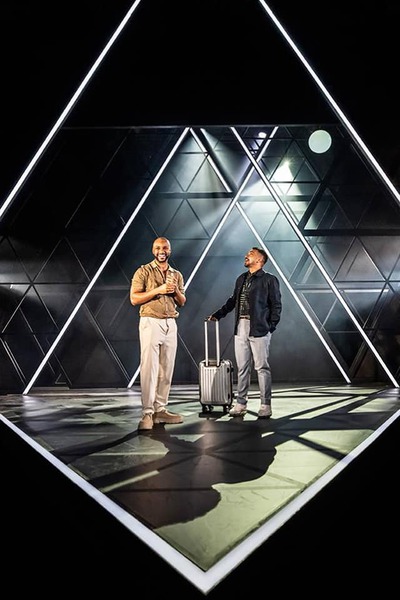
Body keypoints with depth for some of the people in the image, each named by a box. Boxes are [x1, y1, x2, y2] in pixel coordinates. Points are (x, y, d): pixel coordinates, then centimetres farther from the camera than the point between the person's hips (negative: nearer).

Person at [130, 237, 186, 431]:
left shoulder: (177, 275, 15)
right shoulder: (143, 271, 0)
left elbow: (182, 302, 16)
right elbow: (134, 299, -7)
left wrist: (176, 290, -5)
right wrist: (158, 290, -14)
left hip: (170, 324, 5)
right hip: (150, 323, -5)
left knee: (166, 370, 5)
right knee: (149, 369, -8)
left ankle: (160, 410, 13)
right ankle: (147, 414, -5)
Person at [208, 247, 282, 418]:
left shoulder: (269, 279, -1)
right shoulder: (241, 279, 17)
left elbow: (276, 305, -4)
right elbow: (233, 300, 24)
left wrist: (271, 326, -12)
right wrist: (217, 314, 18)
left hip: (259, 329, -6)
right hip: (240, 328, 6)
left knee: (262, 367, 0)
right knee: (242, 368, 10)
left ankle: (265, 405, 9)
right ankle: (241, 403, 18)